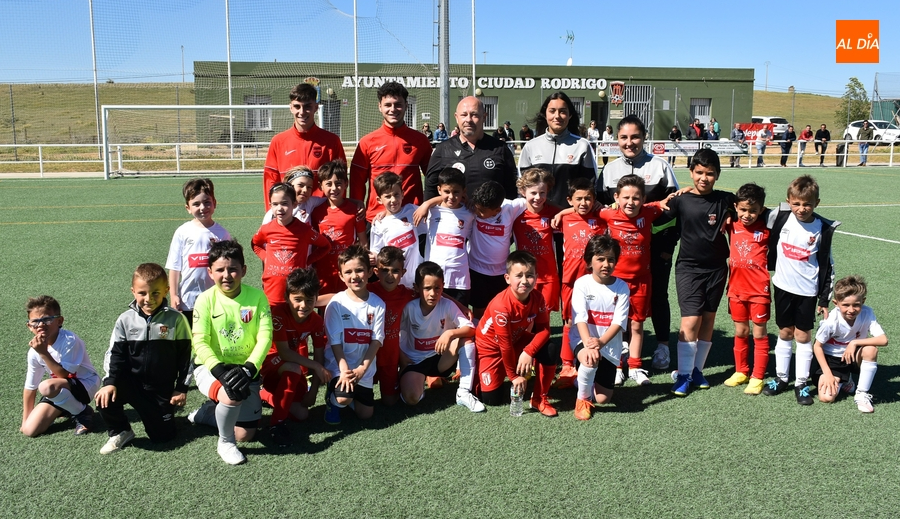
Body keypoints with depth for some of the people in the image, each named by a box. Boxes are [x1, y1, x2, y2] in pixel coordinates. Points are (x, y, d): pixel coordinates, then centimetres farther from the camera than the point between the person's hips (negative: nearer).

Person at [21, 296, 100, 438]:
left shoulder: (69, 340, -24)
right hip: (60, 390, 6)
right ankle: (68, 407, 19)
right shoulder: (34, 351, -7)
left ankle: (83, 412, -9)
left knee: (47, 387, -35)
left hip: (85, 384, -6)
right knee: (30, 430, -7)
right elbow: (30, 386, 3)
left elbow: (64, 375, -24)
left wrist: (43, 353, -30)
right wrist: (25, 422, 8)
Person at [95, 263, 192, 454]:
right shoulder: (126, 320, -5)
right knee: (105, 398, -27)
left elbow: (185, 355, -3)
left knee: (163, 436, 0)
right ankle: (120, 433, 2)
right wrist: (110, 382, -16)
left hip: (162, 388, -1)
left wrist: (181, 388, -3)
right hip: (131, 382, 1)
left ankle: (167, 410, 34)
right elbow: (115, 354, -1)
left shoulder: (176, 319, -10)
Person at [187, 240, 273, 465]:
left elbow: (265, 337, -13)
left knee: (245, 435, 2)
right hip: (211, 367, -2)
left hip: (245, 369, 3)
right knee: (233, 395, -36)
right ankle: (225, 443, -6)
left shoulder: (257, 296, -10)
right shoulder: (206, 299, -11)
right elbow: (200, 342, -14)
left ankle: (208, 412, 32)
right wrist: (219, 368, -30)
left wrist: (250, 368, -27)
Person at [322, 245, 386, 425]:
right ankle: (332, 399, 8)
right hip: (339, 364, -3)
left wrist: (362, 368, -17)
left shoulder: (377, 304, -6)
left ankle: (353, 393, 33)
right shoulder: (336, 303, -12)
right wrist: (344, 369, -21)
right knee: (343, 399, -28)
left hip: (364, 367, 3)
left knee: (365, 414, 3)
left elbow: (376, 340, -7)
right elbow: (335, 341, -12)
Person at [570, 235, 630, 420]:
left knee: (603, 398, -1)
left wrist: (601, 342, -31)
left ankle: (586, 380, 35)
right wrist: (588, 344, -35)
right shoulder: (582, 284, -10)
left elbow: (619, 322, -14)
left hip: (609, 345, 2)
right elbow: (580, 318, -19)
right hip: (583, 339, -2)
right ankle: (582, 398, -8)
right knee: (590, 361, -38)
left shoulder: (621, 287, -6)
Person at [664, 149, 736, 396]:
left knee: (708, 320, 10)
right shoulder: (681, 200, -3)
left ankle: (697, 369, 23)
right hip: (688, 267, -2)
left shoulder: (726, 200, 0)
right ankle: (683, 374, 1)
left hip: (716, 267, 2)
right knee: (690, 321, -10)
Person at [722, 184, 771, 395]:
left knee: (759, 333, 6)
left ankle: (757, 377, 14)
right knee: (740, 332, 14)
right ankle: (741, 371, 28)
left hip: (759, 290, -4)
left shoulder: (766, 228, -9)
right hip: (736, 288, 4)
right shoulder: (732, 225, 1)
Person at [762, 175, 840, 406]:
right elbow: (768, 243, 12)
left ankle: (801, 384, 14)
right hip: (783, 286, 2)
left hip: (807, 290, -2)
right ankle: (781, 378, 22)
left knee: (803, 335, 3)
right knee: (784, 333, 11)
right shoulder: (780, 217, -6)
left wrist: (824, 299, -2)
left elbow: (828, 266, -2)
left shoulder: (823, 229, -8)